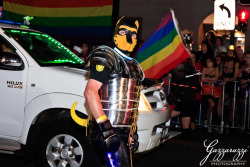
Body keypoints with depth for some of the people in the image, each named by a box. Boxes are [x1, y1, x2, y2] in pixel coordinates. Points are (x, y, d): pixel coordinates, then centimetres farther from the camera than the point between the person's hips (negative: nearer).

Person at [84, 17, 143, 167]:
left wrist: (133, 132, 23)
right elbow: (90, 92, -20)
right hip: (109, 130, -9)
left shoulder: (133, 66, 20)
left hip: (124, 131, 9)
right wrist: (105, 126, -27)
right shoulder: (106, 59, -8)